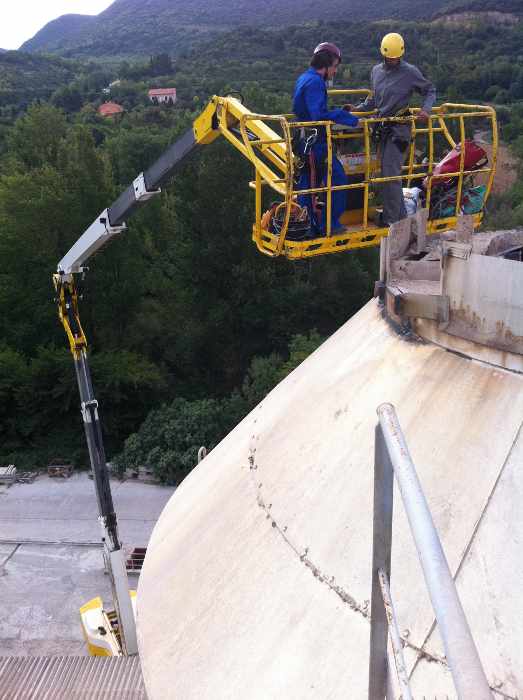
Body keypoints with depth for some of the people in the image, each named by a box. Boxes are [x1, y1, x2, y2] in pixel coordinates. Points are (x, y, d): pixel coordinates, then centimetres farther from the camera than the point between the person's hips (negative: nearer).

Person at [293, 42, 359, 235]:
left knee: (306, 183, 14)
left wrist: (339, 112, 15)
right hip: (315, 143, -10)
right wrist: (351, 119, -23)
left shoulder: (303, 79, 16)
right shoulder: (315, 82, -16)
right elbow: (320, 116, -26)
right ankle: (329, 224, 1)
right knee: (338, 179, -3)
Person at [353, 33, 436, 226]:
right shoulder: (376, 71, 12)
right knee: (387, 173, 11)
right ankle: (400, 215, 22)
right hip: (382, 128, 7)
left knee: (391, 174, -13)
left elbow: (430, 91, 4)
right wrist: (358, 109, 8)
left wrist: (426, 109, -13)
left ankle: (391, 219, -7)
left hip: (399, 128, -7)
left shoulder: (410, 72, -5)